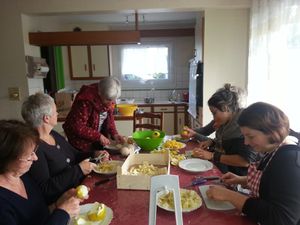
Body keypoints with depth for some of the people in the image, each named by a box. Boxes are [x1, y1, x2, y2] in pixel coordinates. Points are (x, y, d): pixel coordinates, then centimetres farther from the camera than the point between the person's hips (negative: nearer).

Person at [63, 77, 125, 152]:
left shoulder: (109, 97, -10)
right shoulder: (86, 101, -29)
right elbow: (78, 127, -27)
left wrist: (114, 133, -10)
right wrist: (99, 136, -27)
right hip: (81, 140, -6)